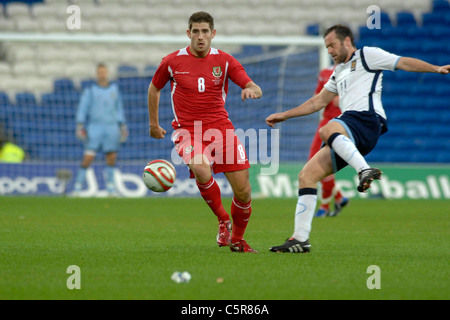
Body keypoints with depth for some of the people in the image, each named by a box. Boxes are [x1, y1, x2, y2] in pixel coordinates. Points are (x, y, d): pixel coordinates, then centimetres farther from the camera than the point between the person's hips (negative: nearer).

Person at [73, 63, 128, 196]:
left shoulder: (115, 89, 12)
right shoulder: (90, 90, 2)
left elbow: (119, 109, 17)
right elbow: (82, 109, -1)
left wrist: (123, 127, 13)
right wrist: (79, 126, -12)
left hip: (112, 128, 3)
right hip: (95, 127, -3)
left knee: (112, 157, 1)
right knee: (88, 158, -11)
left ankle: (110, 188, 11)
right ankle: (78, 186, -4)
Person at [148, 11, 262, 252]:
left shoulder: (224, 61, 2)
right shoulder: (172, 61, 0)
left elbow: (255, 89, -5)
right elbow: (154, 88, 18)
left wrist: (251, 90, -29)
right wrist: (154, 123, 21)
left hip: (220, 127, 2)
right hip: (187, 130, -2)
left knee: (243, 191, -5)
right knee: (202, 172, -34)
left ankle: (237, 240, 20)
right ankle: (223, 221, -9)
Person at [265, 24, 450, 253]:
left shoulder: (366, 55, 10)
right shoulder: (339, 72, 33)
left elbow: (403, 63, 2)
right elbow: (318, 102, 40)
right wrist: (284, 115, 40)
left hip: (366, 119, -8)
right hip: (348, 138, 8)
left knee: (327, 130, -39)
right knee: (306, 176, -2)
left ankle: (364, 170, -49)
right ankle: (300, 239, -4)